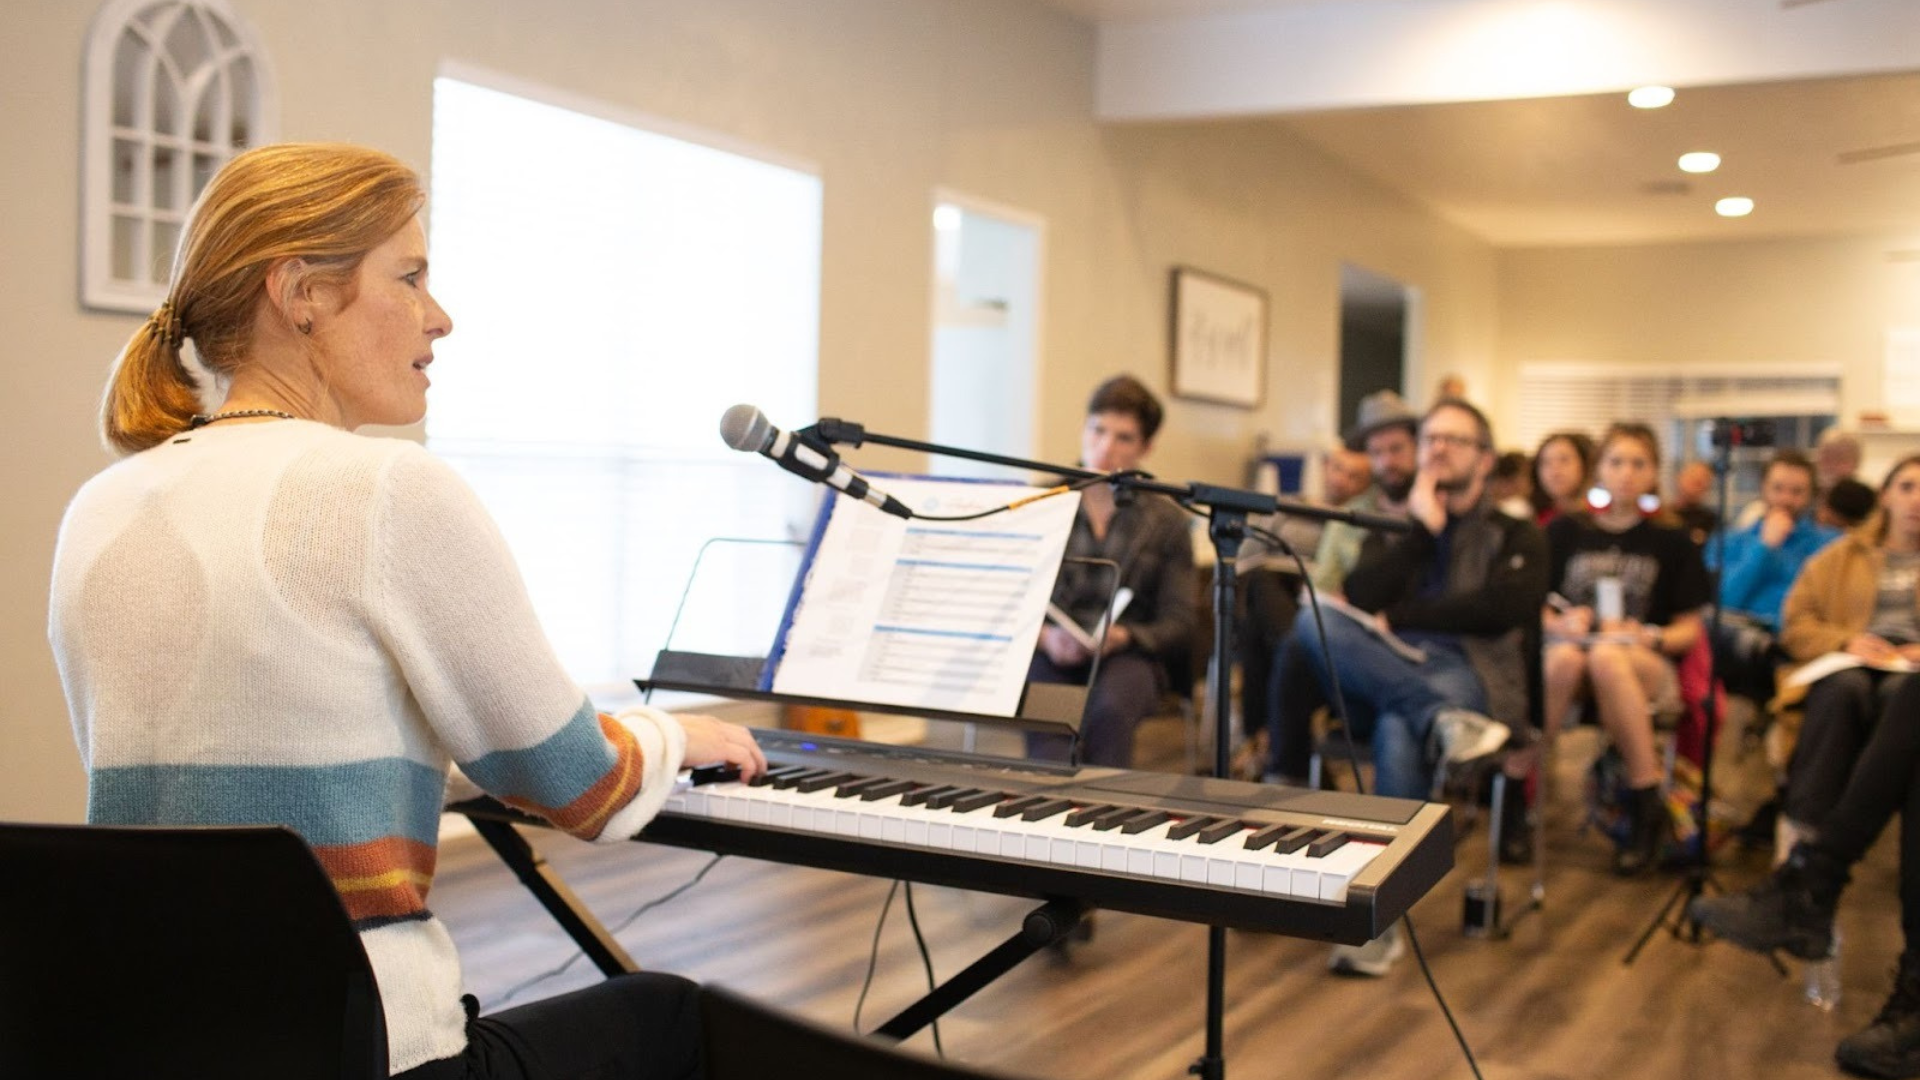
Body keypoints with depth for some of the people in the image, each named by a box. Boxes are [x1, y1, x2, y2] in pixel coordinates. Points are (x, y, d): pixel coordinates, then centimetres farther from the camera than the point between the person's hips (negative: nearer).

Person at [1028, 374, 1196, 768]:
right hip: (1047, 654, 0)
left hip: (1127, 657, 0)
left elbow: (1177, 625, 6)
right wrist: (1044, 636, -14)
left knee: (1108, 709, -37)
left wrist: (1122, 637, -14)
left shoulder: (1166, 521, 11)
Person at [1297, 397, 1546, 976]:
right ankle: (1443, 722, -42)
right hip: (1382, 670, 4)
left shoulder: (1516, 536, 18)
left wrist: (1400, 616, -4)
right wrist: (1423, 527, 5)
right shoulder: (1393, 528, 27)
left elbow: (1509, 608, -4)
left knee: (1399, 729, -38)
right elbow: (1361, 598, 6)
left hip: (1471, 672, -3)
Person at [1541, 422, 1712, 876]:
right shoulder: (1565, 531, 16)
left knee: (1607, 657, -38)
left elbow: (1689, 628, 9)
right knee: (1566, 656, -38)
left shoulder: (1672, 541, 14)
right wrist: (1561, 625, -10)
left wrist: (1650, 638, -12)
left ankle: (1647, 805, -31)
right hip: (1569, 646, 1)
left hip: (1648, 666, -1)